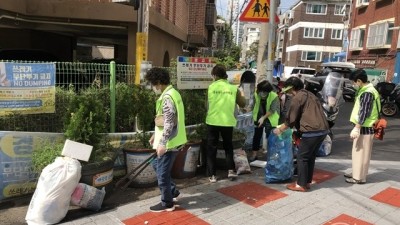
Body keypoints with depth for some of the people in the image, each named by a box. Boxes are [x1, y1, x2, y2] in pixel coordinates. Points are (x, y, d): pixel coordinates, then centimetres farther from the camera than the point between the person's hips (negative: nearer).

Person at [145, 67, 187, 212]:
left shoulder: (167, 97, -21)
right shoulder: (171, 93, 12)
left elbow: (168, 123, -27)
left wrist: (162, 143, -26)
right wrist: (156, 135, 24)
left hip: (169, 142, -10)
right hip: (172, 140, 10)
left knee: (162, 172, 3)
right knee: (157, 165, 23)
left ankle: (167, 203, 19)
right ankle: (173, 190, 32)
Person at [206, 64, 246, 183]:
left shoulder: (210, 87, -3)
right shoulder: (233, 88, -2)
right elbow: (242, 104, 6)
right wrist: (242, 95, 23)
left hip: (213, 121, -1)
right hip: (228, 122, 1)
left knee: (211, 148, 9)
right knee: (228, 146, 20)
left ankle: (212, 175, 11)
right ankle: (231, 170, 15)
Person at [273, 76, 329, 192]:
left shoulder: (297, 98, -6)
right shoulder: (309, 95, 22)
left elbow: (291, 119, -6)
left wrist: (280, 130, 9)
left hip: (312, 131, -9)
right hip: (323, 130, 9)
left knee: (302, 157, 2)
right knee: (311, 157, 17)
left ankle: (301, 184, 8)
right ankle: (307, 182, 25)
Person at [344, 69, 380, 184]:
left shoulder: (367, 93, -19)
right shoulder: (366, 90, 13)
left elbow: (364, 113, -24)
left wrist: (356, 128, -24)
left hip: (364, 128, -10)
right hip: (363, 127, 10)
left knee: (361, 153, 0)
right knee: (358, 152, 18)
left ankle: (359, 177, 10)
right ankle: (356, 173, 29)